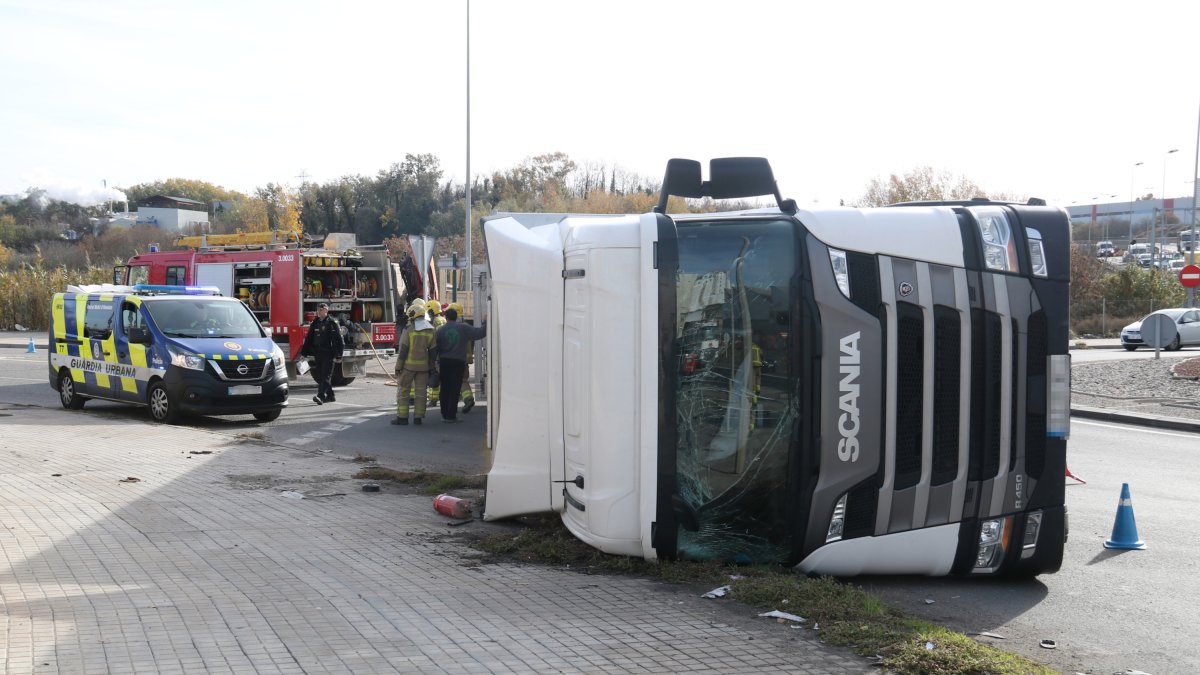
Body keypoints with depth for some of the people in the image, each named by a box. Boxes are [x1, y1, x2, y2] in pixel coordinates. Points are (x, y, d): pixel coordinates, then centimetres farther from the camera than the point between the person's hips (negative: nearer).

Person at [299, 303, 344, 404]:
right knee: (320, 376, 9)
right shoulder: (314, 324, 13)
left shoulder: (332, 324, -5)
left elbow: (339, 341, -8)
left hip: (328, 354, -6)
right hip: (318, 354, 7)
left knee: (326, 376, -10)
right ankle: (330, 396, 19)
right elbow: (308, 339, 18)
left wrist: (338, 356, -13)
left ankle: (320, 396, -21)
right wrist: (304, 353, 13)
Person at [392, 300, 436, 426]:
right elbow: (433, 351, 4)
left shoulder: (408, 329, -12)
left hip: (408, 365, -4)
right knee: (420, 391, 8)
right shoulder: (430, 330, 2)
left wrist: (398, 367, -7)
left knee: (403, 390, 4)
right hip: (423, 366, 4)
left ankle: (402, 417, 3)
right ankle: (418, 417, 8)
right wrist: (431, 367, 12)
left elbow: (403, 350, -12)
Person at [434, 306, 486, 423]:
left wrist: (438, 363, 11)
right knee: (455, 389, 1)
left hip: (444, 361, 2)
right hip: (459, 362, -2)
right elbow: (480, 333, -6)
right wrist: (485, 323, 10)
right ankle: (451, 415, -1)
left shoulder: (440, 330, 0)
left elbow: (437, 348, 1)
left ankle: (444, 414, 17)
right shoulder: (463, 328, -5)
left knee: (445, 388, 13)